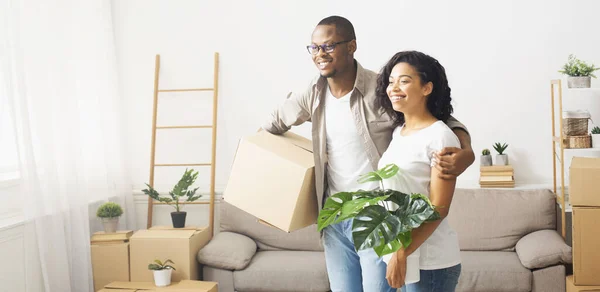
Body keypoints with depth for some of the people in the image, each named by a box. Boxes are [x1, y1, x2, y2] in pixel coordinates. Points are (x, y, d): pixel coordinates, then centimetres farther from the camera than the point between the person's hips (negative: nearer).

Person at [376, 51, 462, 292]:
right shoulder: (398, 132, 9)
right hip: (401, 251, 7)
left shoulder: (441, 137, -14)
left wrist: (402, 254, -20)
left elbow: (439, 208, -17)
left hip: (430, 261, -7)